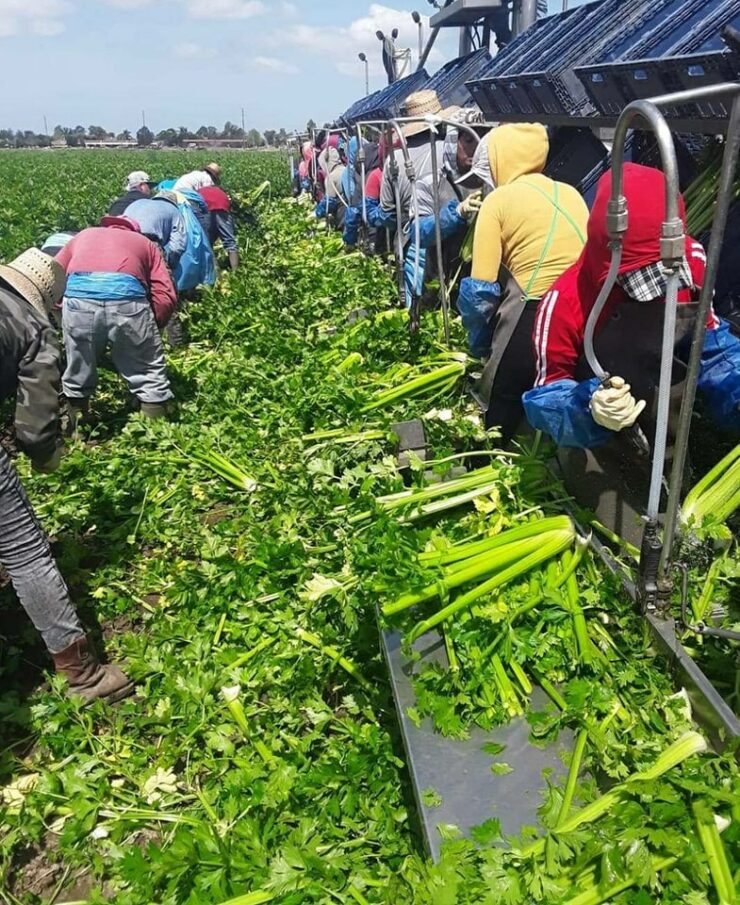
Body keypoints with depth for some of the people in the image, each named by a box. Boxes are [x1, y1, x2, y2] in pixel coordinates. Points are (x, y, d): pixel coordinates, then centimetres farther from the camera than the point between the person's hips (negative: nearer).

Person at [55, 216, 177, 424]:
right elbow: (165, 296, 14)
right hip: (127, 297, -2)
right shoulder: (145, 243, 31)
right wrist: (150, 330, 24)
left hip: (78, 296, 2)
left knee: (78, 375, 21)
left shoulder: (83, 236, 37)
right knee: (150, 376, 12)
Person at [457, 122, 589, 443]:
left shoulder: (499, 200, 0)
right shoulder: (570, 193, 16)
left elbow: (481, 288, -4)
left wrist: (479, 345, 9)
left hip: (534, 320, -6)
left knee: (499, 419, 10)